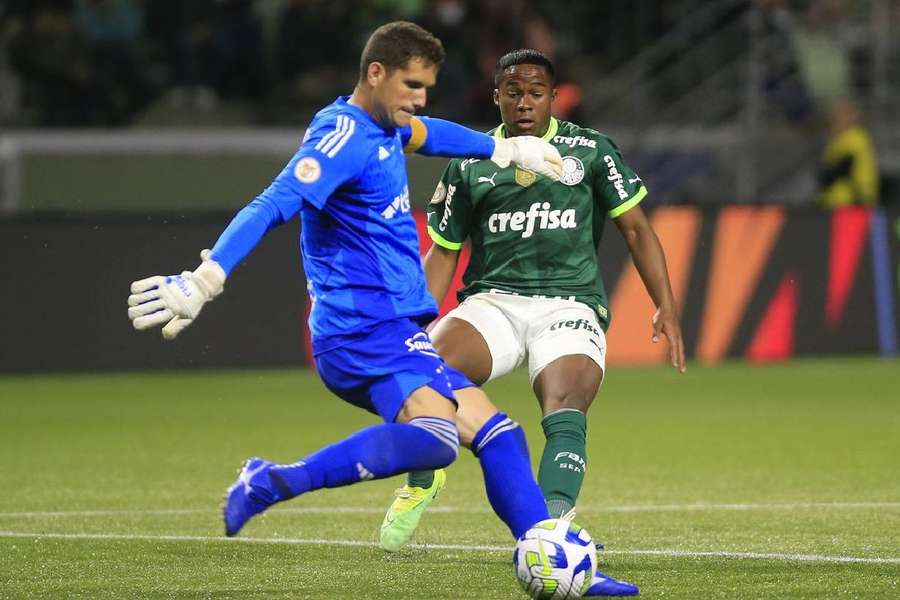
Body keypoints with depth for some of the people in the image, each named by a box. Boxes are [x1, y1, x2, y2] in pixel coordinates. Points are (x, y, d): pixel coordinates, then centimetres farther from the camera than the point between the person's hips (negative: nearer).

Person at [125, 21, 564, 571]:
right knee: (435, 437, -33)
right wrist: (207, 279, -40)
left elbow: (428, 135, 40)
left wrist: (509, 149, 51)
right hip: (365, 332, -10)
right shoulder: (343, 138, -15)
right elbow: (270, 209, -28)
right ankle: (272, 484, -29)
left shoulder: (385, 127, 15)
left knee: (501, 437, 8)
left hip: (397, 329, 10)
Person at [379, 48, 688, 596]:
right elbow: (444, 252, 16)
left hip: (570, 304, -1)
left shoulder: (590, 150, 8)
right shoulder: (470, 163, 12)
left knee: (566, 407, -29)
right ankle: (422, 483, -1)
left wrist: (666, 306, 1)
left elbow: (635, 228, 11)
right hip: (492, 302, 1)